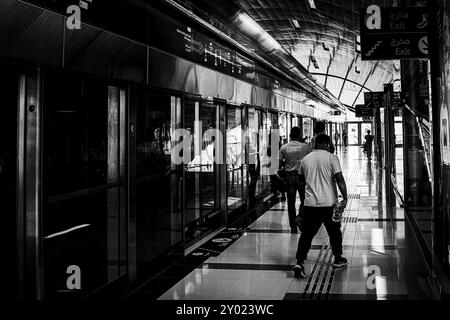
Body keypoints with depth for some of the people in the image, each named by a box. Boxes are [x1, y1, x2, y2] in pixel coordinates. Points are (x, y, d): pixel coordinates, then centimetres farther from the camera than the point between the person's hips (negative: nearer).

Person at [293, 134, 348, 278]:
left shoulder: (305, 159, 9)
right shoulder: (331, 158, -5)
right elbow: (339, 179, -13)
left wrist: (303, 199, 32)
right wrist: (345, 198, -10)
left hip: (310, 203, 3)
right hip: (329, 203, -2)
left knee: (307, 234, 4)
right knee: (334, 231, 17)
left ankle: (299, 262, -10)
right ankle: (338, 259, 30)